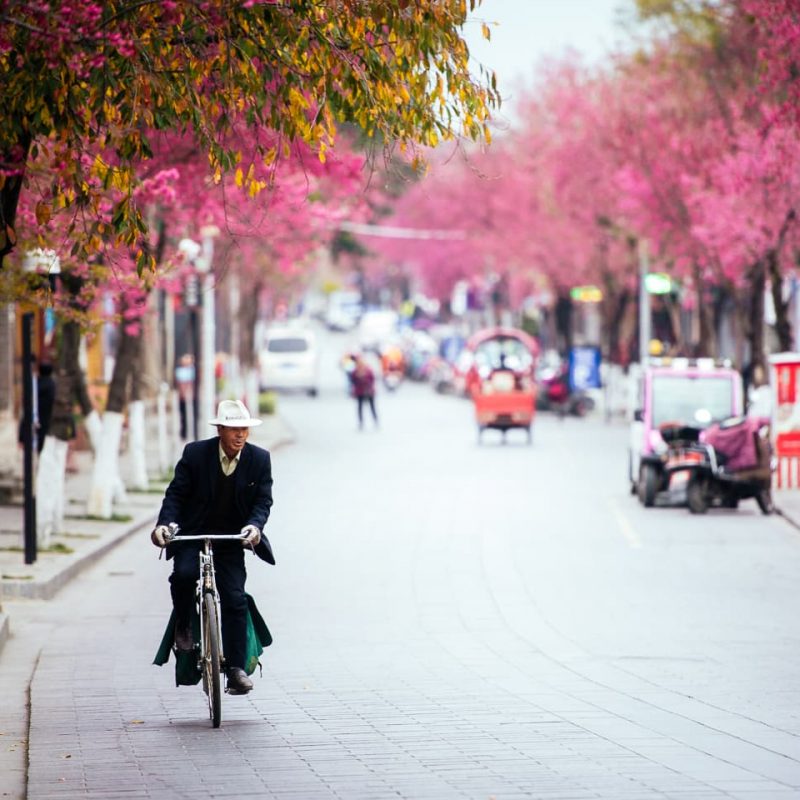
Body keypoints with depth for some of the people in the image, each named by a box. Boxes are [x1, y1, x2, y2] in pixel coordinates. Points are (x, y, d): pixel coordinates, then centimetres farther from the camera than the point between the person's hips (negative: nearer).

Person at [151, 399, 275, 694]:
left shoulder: (259, 459, -3)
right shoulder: (195, 453, -7)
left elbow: (263, 500, -3)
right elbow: (176, 493, -5)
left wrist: (255, 526, -25)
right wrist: (164, 523, -23)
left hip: (231, 539, 1)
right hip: (192, 536, -1)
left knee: (235, 600, -12)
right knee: (183, 575, -30)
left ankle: (236, 668, -8)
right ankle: (183, 626, -2)